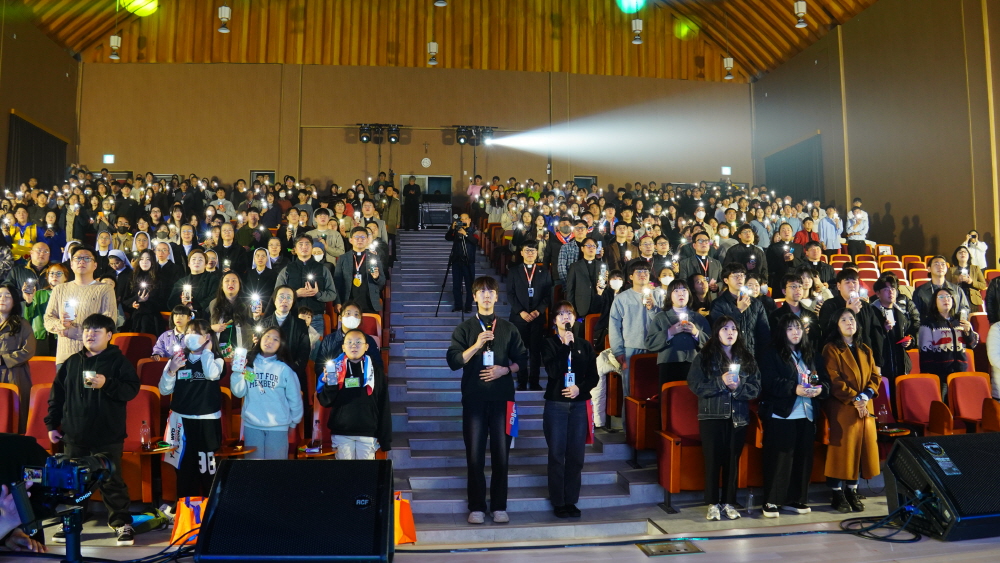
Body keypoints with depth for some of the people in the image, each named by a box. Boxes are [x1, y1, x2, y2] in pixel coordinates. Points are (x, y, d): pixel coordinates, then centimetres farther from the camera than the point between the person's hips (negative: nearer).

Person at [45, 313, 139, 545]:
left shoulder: (119, 361, -3)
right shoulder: (71, 362, 8)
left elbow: (132, 389, -11)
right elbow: (57, 394, 12)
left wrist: (107, 384, -25)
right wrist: (52, 424, 9)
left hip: (108, 436, -4)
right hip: (74, 435, 4)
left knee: (112, 481, 2)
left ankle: (122, 523, 11)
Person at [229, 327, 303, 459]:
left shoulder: (284, 368, -6)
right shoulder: (249, 364, 3)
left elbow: (294, 397, -1)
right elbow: (239, 392, -3)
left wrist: (294, 422, 6)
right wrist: (237, 372, -15)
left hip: (278, 426, -2)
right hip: (251, 424, 2)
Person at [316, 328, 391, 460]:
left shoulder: (376, 372, 5)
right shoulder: (334, 369, 6)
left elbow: (383, 408, 4)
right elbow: (325, 402, 2)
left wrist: (385, 439, 0)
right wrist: (329, 385, -17)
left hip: (368, 434, 0)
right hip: (341, 433, 0)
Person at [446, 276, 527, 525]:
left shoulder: (508, 328, 9)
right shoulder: (465, 328, 5)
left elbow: (521, 359, 10)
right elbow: (454, 361, -4)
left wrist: (505, 369, -9)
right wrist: (477, 345, -15)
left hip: (502, 397, 1)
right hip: (474, 398, -1)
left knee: (501, 453, 4)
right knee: (475, 454, 2)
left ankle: (499, 507, 14)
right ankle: (476, 507, 11)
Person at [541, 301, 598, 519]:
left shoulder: (585, 346, 9)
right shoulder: (549, 343, 1)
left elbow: (593, 376, 7)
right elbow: (553, 371, -14)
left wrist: (580, 388, -11)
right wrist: (565, 346, -15)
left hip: (579, 404, 2)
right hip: (556, 405, -2)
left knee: (576, 455, 4)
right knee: (557, 455, 1)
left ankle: (571, 501, 15)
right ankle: (558, 502, 10)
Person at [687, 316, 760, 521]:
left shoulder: (746, 357, 8)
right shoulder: (704, 357, 0)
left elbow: (756, 387, 3)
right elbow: (695, 385, -9)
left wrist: (738, 386, -15)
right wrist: (721, 382, -19)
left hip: (738, 417, 3)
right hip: (712, 416, -2)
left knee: (733, 460, 6)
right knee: (713, 460, 0)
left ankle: (728, 502, 18)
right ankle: (712, 504, 11)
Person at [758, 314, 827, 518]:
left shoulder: (809, 355, 17)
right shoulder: (772, 355, -2)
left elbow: (821, 380, 17)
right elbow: (769, 383, -13)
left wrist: (820, 389, -6)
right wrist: (794, 389, -22)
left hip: (806, 415, 6)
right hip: (781, 415, -6)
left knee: (802, 458, 7)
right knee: (779, 458, -4)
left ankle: (795, 499, 20)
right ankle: (771, 501, 4)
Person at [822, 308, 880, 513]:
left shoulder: (865, 350, 16)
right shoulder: (831, 350, -2)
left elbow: (875, 377, 9)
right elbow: (834, 380, -10)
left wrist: (865, 396, -9)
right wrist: (854, 399, -16)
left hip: (865, 408, 6)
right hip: (841, 408, -5)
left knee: (861, 447, 5)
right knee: (841, 448, -5)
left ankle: (852, 491, 16)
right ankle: (837, 494, 3)